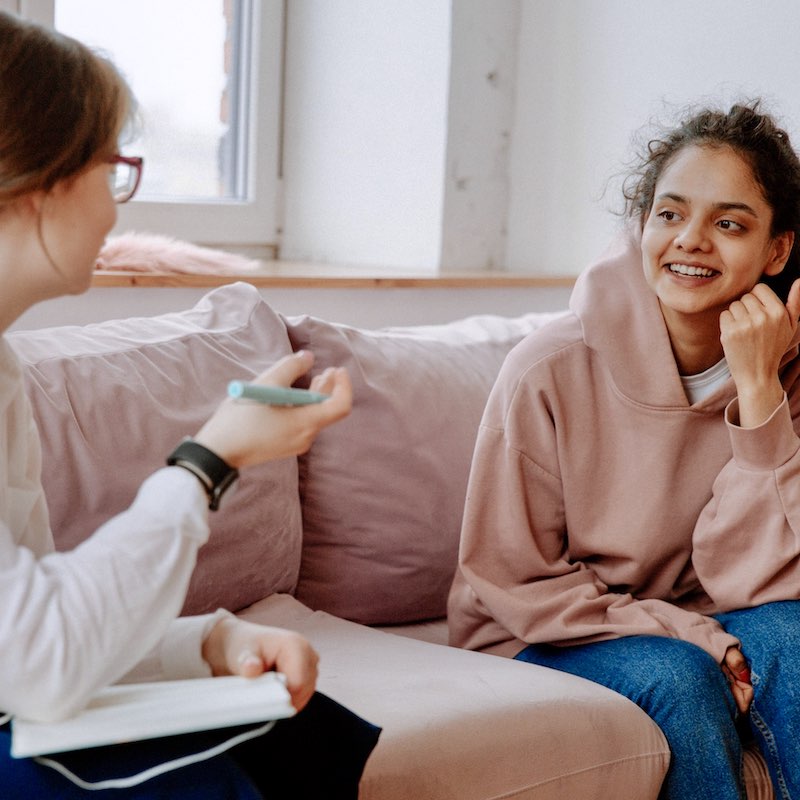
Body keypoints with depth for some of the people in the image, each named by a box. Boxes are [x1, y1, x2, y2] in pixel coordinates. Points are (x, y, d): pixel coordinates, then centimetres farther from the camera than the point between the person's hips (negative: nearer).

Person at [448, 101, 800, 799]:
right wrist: (698, 638, -20)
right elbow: (511, 584, -10)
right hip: (542, 640, -2)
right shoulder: (550, 372, -18)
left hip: (690, 631, 3)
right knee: (674, 676, -31)